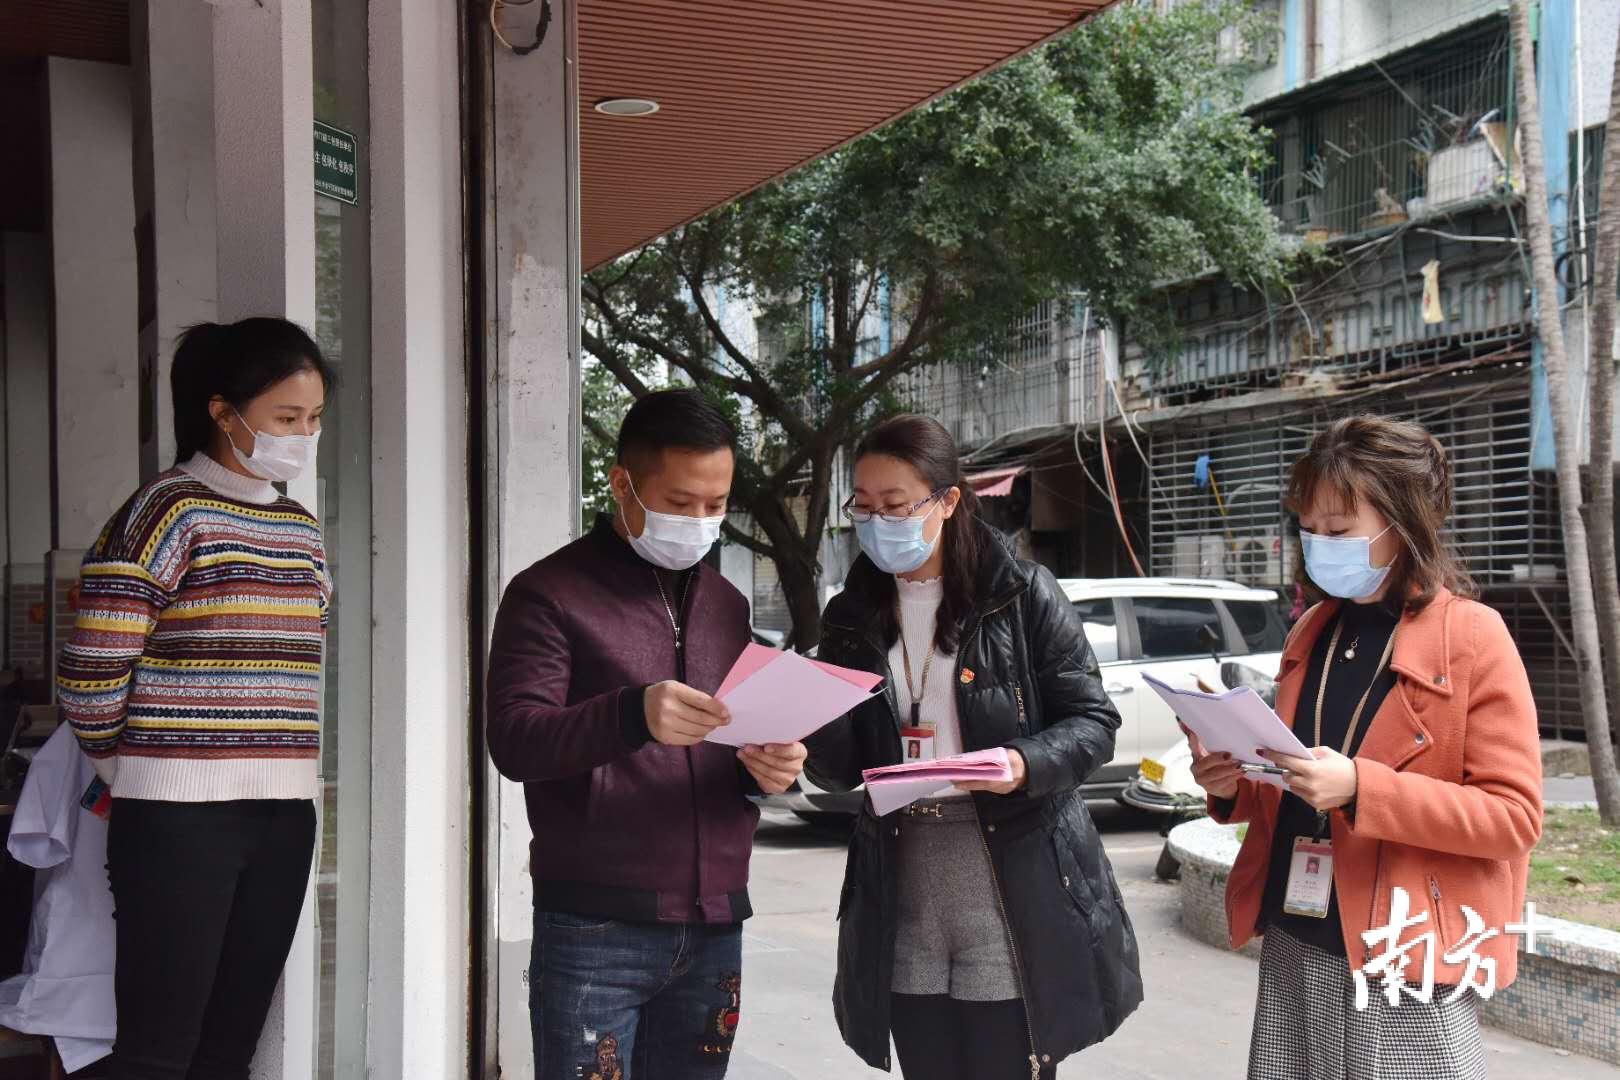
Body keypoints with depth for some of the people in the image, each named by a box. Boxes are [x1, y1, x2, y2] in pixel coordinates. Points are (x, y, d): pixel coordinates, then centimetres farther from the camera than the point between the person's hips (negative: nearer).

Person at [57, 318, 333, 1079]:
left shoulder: (301, 528, 13)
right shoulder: (169, 511, -9)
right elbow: (88, 679, -10)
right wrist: (133, 767, 5)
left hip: (282, 815, 6)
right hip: (182, 815, -6)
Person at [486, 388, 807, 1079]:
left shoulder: (726, 605, 15)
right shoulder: (551, 594, -3)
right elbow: (513, 741, -13)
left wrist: (766, 769, -3)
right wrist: (634, 715, -31)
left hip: (714, 930, 5)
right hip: (595, 932, -5)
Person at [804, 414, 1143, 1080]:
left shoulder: (1022, 594, -4)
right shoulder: (851, 617, 8)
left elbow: (1093, 721, -4)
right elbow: (844, 770, 8)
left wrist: (1027, 764, -23)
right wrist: (809, 724, -14)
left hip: (1016, 889, -4)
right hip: (902, 893, 4)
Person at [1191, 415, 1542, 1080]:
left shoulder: (1473, 637, -9)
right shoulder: (1312, 633, 10)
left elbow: (1514, 815, -13)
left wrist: (1360, 788, -23)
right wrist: (1236, 786, -2)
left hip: (1405, 963, -5)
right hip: (1292, 950, 6)